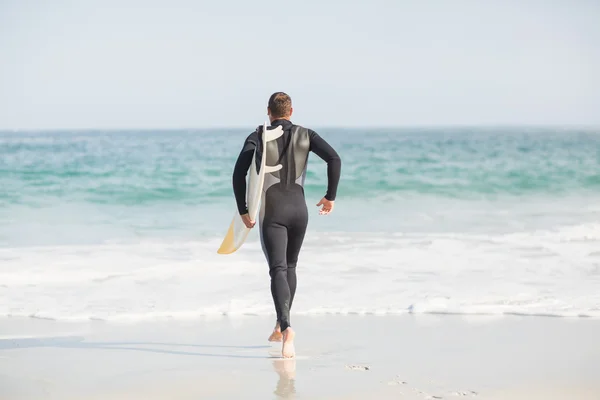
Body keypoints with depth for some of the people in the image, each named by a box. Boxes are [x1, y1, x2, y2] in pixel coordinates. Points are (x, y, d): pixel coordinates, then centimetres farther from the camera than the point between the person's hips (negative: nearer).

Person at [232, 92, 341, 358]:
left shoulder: (258, 137, 0)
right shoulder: (305, 135, 5)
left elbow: (239, 173, -10)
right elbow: (334, 159, -7)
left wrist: (243, 210, -1)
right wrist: (331, 196, 3)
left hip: (272, 213, -3)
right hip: (299, 209, 3)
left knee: (278, 271, -10)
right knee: (290, 267, 22)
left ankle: (287, 328, -33)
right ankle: (280, 327, 29)